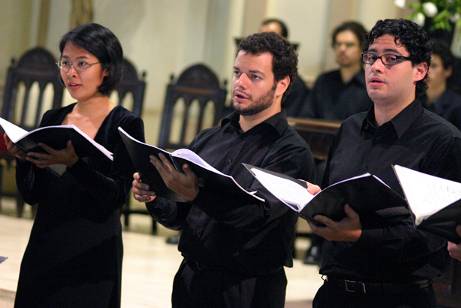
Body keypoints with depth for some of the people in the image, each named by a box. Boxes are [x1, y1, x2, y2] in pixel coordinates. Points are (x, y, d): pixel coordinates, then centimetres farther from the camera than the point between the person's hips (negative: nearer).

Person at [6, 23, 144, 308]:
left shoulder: (125, 125, -7)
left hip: (92, 257, -5)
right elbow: (31, 195, 7)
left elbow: (117, 196, -17)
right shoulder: (52, 119, 7)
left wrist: (74, 163, -31)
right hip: (44, 250, 5)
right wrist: (22, 158, -12)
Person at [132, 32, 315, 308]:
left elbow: (255, 210, -25)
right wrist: (153, 199, -8)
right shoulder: (209, 140, 10)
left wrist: (195, 194, -40)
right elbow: (180, 217, 13)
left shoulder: (292, 152, -9)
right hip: (190, 280, 5)